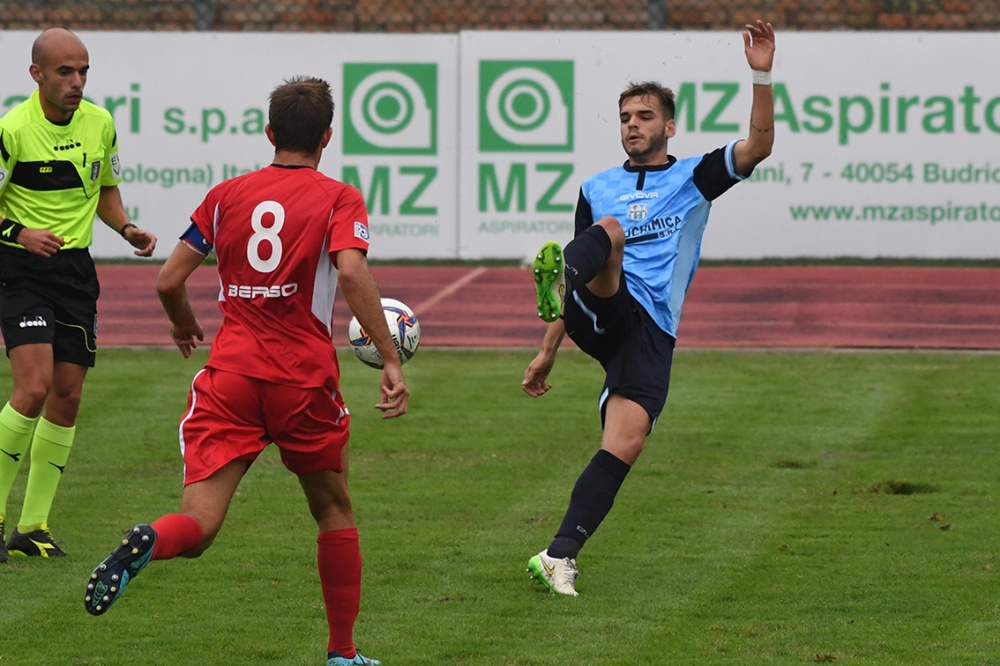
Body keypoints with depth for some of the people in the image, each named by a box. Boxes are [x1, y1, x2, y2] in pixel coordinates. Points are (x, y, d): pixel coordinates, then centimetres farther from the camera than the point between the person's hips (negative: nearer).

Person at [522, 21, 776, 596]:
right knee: (612, 232, -30)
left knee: (626, 442, -16)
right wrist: (548, 352, 25)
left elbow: (759, 145, -1)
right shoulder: (597, 190, 22)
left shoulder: (693, 178, 14)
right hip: (597, 314, 0)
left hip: (651, 330, 0)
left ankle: (560, 557, -12)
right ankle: (554, 282, -65)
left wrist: (762, 76, -16)